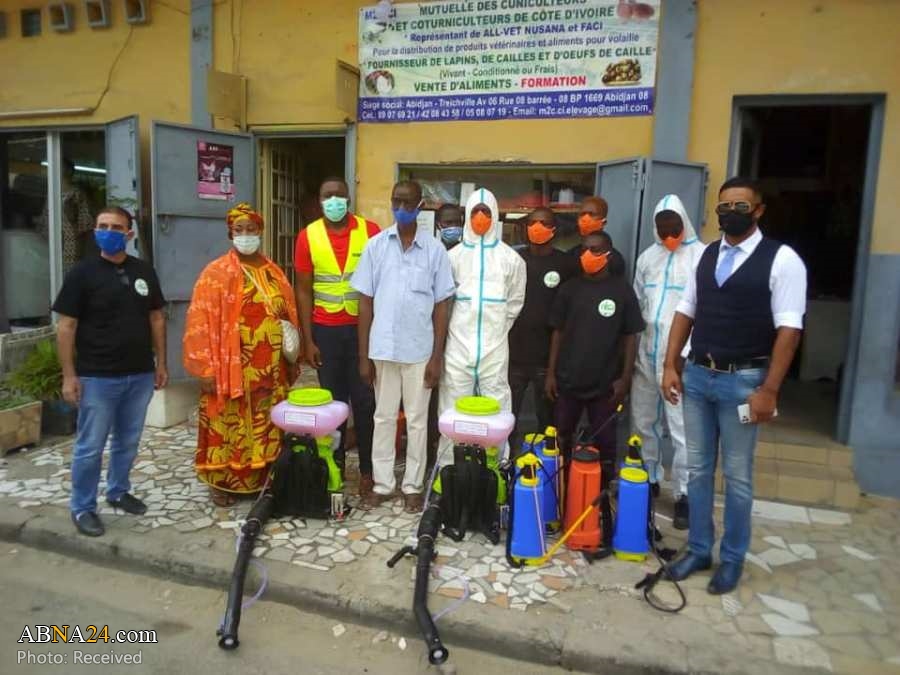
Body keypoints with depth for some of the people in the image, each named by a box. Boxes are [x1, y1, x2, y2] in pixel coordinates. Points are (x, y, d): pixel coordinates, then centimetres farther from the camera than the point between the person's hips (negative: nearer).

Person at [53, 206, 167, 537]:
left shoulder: (144, 271, 7)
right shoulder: (82, 273, -5)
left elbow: (156, 319, 12)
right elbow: (66, 326, -6)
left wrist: (161, 363, 8)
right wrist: (69, 375, -10)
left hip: (140, 375, 4)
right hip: (97, 377, -4)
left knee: (128, 442, 16)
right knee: (90, 446, 4)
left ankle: (118, 491, 34)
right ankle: (82, 507, 19)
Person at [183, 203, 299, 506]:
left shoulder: (274, 273, 10)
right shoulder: (216, 273, -5)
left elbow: (289, 317, 14)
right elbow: (200, 323, -9)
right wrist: (206, 368, -13)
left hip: (271, 369, 5)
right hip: (232, 368, -4)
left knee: (268, 426, 11)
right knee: (229, 426, 4)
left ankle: (262, 479, 26)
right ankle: (221, 483, 21)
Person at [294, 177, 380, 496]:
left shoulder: (370, 231, -3)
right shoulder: (308, 236, 0)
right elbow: (304, 291, 2)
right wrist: (308, 340, -2)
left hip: (363, 327, -1)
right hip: (326, 330, 1)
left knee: (365, 400, 5)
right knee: (333, 400, 10)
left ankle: (368, 468, 18)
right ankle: (334, 465, 24)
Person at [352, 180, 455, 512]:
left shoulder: (435, 249, -3)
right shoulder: (376, 245, 0)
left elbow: (441, 305, -1)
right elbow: (366, 302, 1)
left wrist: (437, 356, -5)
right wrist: (363, 355, -1)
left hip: (420, 350, -1)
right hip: (383, 348, 1)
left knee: (417, 419, 9)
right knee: (384, 416, 12)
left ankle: (413, 485, 24)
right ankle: (382, 483, 25)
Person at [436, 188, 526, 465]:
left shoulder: (511, 258, 4)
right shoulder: (454, 255, 4)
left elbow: (515, 302, 10)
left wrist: (497, 329, 8)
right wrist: (462, 327, 6)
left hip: (495, 347, 0)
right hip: (458, 345, 0)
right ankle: (446, 468, 16)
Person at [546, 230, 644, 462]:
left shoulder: (622, 290, -3)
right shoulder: (570, 288, 3)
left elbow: (630, 336, 0)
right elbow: (558, 332, 7)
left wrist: (625, 377, -4)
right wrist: (551, 372, 3)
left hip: (605, 383, -2)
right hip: (568, 380, 2)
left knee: (604, 441, 7)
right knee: (561, 438, 11)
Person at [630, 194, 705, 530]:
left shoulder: (703, 257, -5)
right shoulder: (647, 257, 12)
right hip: (646, 353, 5)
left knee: (682, 430, -1)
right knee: (643, 423, 14)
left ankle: (683, 495, 10)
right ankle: (647, 479, 30)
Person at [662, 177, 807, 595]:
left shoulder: (782, 259, -7)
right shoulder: (707, 256, 9)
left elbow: (788, 329, -12)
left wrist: (769, 389, -16)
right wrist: (671, 365, 4)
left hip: (743, 379, -5)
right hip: (697, 375, 5)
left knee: (737, 475, 7)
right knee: (698, 468, 13)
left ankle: (732, 558, 25)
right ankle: (699, 549, 28)